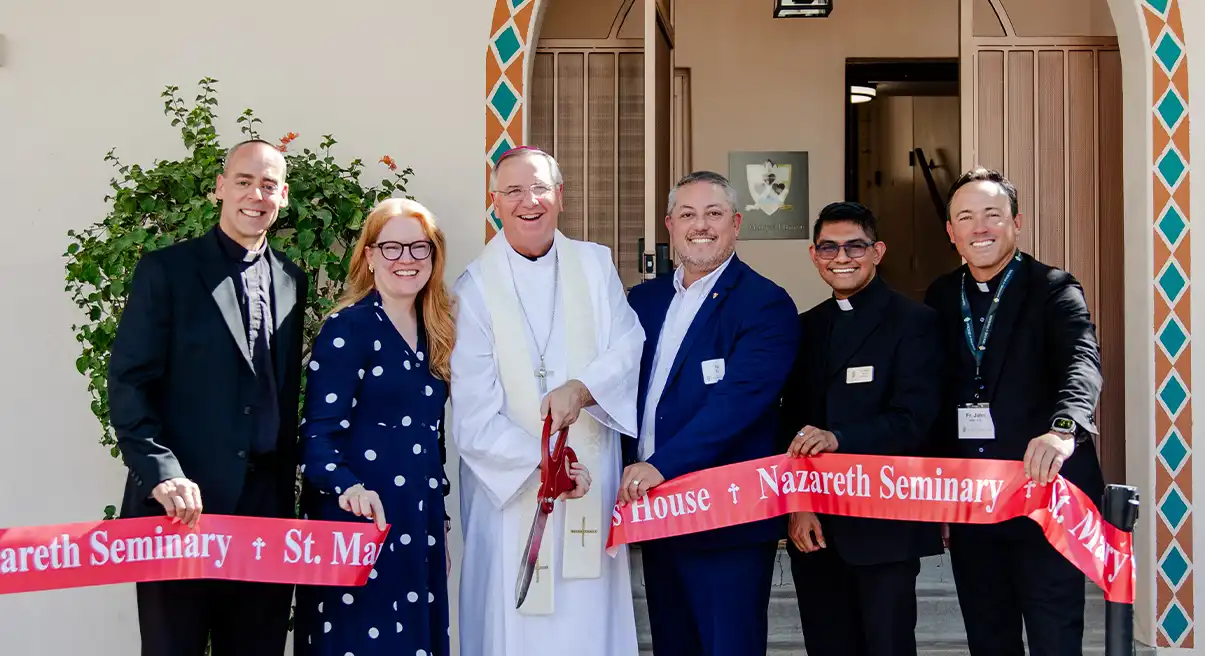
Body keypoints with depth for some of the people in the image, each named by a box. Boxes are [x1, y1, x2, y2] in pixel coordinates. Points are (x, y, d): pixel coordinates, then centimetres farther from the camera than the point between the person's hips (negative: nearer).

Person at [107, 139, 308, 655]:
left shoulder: (292, 281, 13)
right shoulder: (166, 270, -2)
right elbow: (129, 383, -8)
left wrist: (289, 486, 7)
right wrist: (162, 474, -19)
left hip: (267, 509, 4)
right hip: (183, 505, -4)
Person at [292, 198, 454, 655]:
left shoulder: (434, 334, 12)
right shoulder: (346, 328, -8)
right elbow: (318, 436, -14)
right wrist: (349, 489, -33)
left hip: (420, 526, 7)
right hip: (359, 523, -7)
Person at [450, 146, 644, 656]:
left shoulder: (595, 264, 8)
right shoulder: (474, 288, -3)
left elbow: (630, 346, -1)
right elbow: (473, 416, -7)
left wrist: (581, 389, -20)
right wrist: (540, 460, -18)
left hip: (592, 478, 3)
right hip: (510, 485, -3)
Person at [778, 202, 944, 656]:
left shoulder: (913, 321, -3)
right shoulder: (805, 328, 14)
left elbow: (914, 419, -13)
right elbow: (793, 424, 11)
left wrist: (839, 439, -26)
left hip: (882, 527, -5)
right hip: (813, 527, 5)